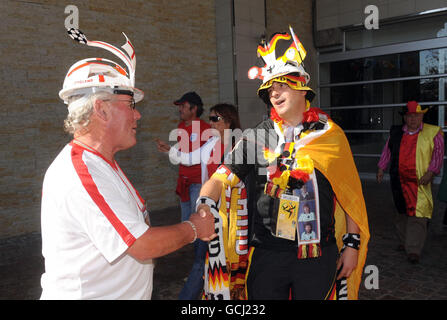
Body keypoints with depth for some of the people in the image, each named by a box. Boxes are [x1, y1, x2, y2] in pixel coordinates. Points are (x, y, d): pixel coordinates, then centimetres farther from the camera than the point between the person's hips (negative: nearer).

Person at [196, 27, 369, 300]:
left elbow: (350, 193, 3)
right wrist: (205, 206, -28)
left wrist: (352, 244, 3)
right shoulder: (256, 137, -2)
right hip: (267, 252, 0)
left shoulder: (331, 136, -1)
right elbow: (222, 178, -8)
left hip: (318, 254, 0)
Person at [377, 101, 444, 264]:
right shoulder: (396, 133, 11)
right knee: (402, 212, 14)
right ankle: (404, 241, 30)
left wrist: (430, 172, -13)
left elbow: (438, 154, -3)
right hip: (399, 180, 4)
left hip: (420, 182, -4)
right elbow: (387, 151, 19)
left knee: (417, 214, -9)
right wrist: (381, 168, 14)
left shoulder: (433, 133, 0)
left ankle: (414, 250, -4)